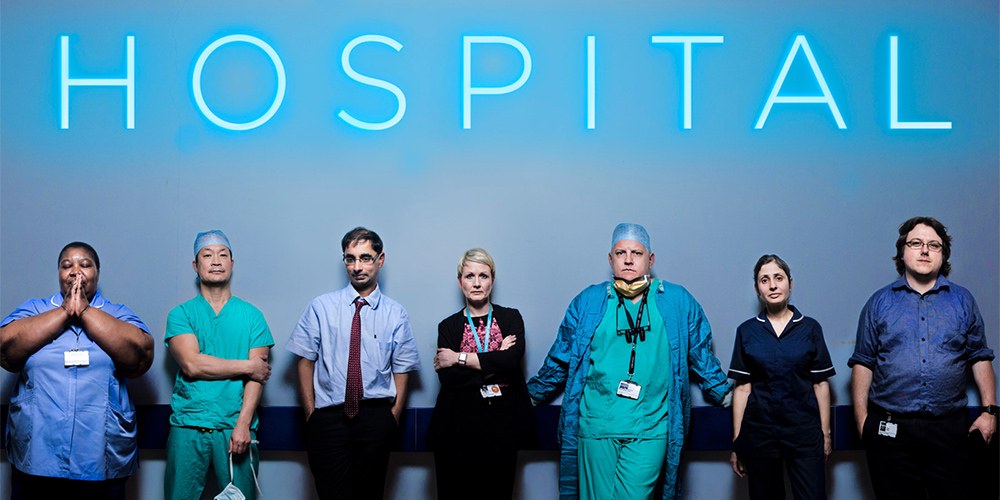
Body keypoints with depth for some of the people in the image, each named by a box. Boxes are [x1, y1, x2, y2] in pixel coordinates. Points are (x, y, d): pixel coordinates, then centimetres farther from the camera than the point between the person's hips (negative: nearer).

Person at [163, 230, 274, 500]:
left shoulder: (251, 315, 7)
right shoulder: (181, 314, 6)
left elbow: (258, 375, -2)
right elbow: (191, 364, -10)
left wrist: (243, 424, -13)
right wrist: (247, 366, -7)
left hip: (236, 428, 0)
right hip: (188, 427, 0)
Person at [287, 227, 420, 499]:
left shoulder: (395, 314, 4)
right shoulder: (321, 307, 4)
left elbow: (401, 371, 4)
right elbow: (306, 361, 5)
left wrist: (392, 418, -5)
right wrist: (311, 413, -1)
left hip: (376, 418, 1)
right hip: (328, 417, -1)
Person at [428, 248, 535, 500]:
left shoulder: (511, 318, 8)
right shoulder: (448, 326, 8)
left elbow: (513, 361, -13)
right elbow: (449, 378, -8)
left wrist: (460, 358, -10)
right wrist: (495, 361, -11)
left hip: (502, 424, 0)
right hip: (459, 427, 0)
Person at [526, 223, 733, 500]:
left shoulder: (678, 301, 7)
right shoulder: (588, 301, 8)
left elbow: (701, 357, 18)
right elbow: (560, 360, 16)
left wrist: (726, 395, 22)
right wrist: (530, 394, 19)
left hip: (649, 430, -1)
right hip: (595, 426, 1)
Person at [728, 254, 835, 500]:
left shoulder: (810, 328, 4)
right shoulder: (747, 331, 5)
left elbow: (821, 384, 5)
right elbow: (742, 388, 3)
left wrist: (826, 433, 0)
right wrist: (736, 441, 1)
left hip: (804, 431, -1)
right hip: (759, 432, 1)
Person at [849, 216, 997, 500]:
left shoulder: (963, 301, 11)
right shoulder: (879, 303, 7)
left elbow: (980, 358, 11)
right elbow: (863, 363, 6)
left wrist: (989, 411, 3)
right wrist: (862, 419, 0)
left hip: (949, 430, 1)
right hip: (890, 430, -1)